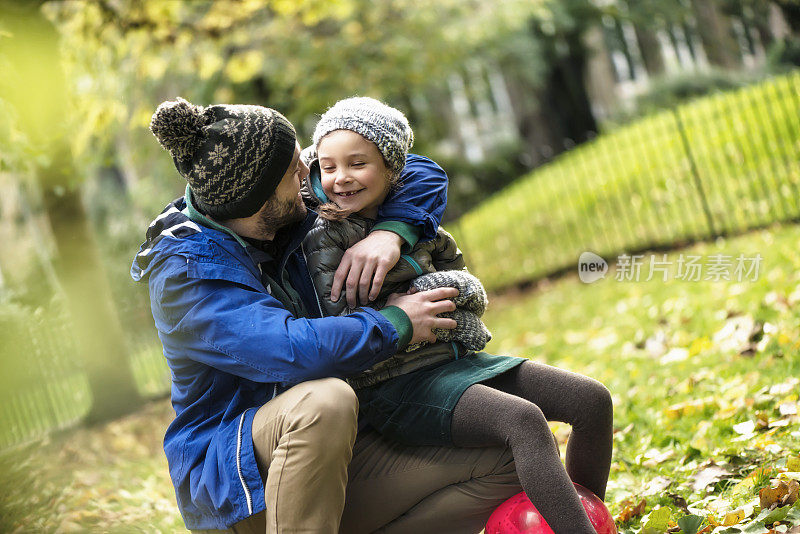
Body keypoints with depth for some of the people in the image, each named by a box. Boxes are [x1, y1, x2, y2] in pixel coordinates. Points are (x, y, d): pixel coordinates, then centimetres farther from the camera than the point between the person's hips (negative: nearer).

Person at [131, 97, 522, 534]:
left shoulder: (299, 211, 3)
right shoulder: (183, 275, -19)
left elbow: (420, 175, 10)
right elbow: (293, 351, -35)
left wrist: (389, 233, -12)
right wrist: (395, 323, -19)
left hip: (337, 457, 8)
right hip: (231, 483, -7)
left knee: (505, 464, -6)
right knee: (325, 400, -41)